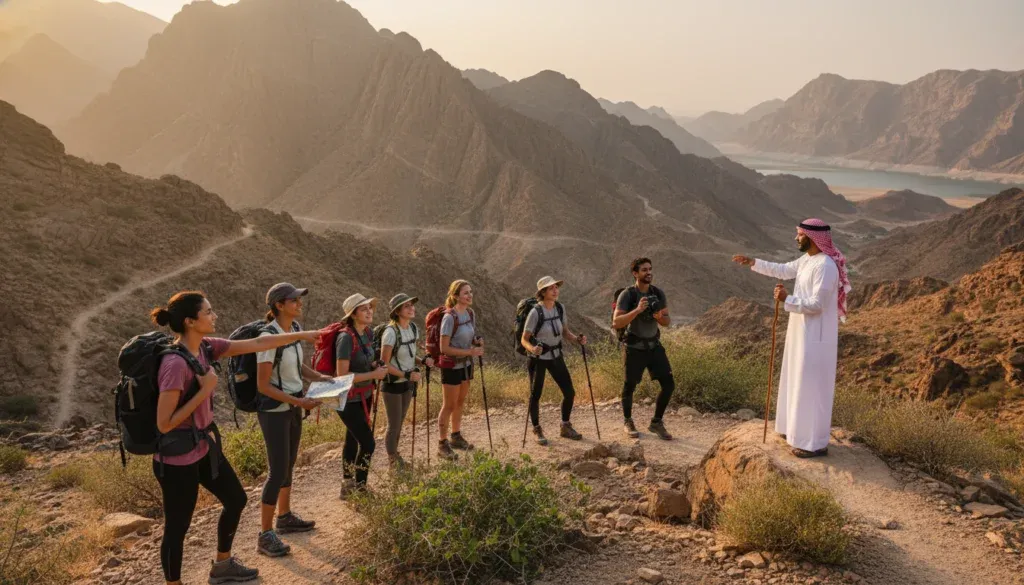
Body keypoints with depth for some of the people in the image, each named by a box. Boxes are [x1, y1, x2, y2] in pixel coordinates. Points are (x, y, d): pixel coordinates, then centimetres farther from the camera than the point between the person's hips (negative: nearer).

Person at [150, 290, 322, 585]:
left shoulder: (205, 347, -3)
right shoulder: (175, 364, -27)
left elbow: (256, 344, 2)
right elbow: (164, 424, -24)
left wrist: (303, 335, 3)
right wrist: (205, 390, -23)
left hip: (205, 446, 9)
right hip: (177, 458, -9)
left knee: (236, 499, 22)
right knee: (178, 527, 8)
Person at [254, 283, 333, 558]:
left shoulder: (295, 328, 0)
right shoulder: (269, 337, -24)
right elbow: (263, 385, -21)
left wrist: (318, 376, 0)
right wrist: (298, 401, -22)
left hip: (292, 408, 8)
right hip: (274, 411, -8)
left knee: (289, 464, 19)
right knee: (278, 471, -3)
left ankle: (285, 518, 36)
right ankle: (265, 535, 9)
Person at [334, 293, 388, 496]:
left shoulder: (368, 333, 1)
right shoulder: (346, 338, -24)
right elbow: (342, 375, -25)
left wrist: (376, 368, -3)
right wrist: (373, 375, -21)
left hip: (364, 396, 8)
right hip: (348, 400, -8)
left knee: (353, 439, 18)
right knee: (368, 443, -5)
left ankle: (347, 485, 32)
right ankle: (359, 489, 10)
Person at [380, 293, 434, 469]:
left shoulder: (413, 328, -1)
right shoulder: (391, 332, -23)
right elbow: (384, 364, -19)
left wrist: (423, 361, -6)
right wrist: (407, 375, -25)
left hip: (407, 383, 6)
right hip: (392, 384, -6)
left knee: (399, 423, 17)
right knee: (394, 426, 4)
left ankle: (395, 457, 33)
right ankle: (392, 462, 20)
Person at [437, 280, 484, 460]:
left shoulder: (470, 313, 0)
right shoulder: (450, 318, -22)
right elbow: (444, 348, -23)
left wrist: (477, 341, -7)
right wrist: (470, 352, -25)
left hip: (466, 364, 7)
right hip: (451, 366, -7)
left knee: (460, 403, 18)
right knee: (449, 405, 2)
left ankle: (456, 437, 34)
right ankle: (442, 444, 14)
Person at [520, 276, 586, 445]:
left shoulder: (559, 308, -3)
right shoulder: (535, 312, -20)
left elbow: (565, 333, 7)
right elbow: (524, 339, -16)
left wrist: (578, 339, -12)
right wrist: (532, 348, -36)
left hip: (556, 356, 5)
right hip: (538, 358, -5)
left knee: (569, 393, 5)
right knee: (535, 395, 3)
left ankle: (565, 428, 25)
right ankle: (537, 431, 23)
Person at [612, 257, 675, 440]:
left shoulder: (658, 293, 0)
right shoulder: (627, 295, -15)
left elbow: (668, 322, 5)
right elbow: (616, 323, -24)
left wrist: (660, 316, -19)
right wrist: (637, 310, -35)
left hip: (654, 345, 5)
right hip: (635, 348, -4)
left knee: (669, 384, -1)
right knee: (630, 386, 8)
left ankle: (656, 423, 16)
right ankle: (628, 422, 32)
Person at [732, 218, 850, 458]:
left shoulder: (825, 266, -23)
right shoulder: (807, 259, 7)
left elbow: (816, 305, -26)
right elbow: (783, 270, 23)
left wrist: (787, 299, -25)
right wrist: (753, 263, 20)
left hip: (816, 337, -10)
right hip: (802, 332, 10)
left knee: (812, 386, -4)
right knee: (798, 382, 19)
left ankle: (815, 443, 4)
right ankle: (799, 429, 33)